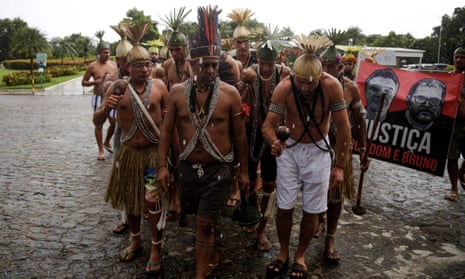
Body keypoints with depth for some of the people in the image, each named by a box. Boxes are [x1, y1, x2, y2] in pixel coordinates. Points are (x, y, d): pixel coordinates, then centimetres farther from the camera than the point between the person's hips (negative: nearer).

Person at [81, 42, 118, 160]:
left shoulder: (113, 65, 4)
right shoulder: (93, 66, -4)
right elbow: (83, 82, 0)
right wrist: (96, 82, -14)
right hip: (98, 98, -3)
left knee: (114, 122, 1)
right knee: (99, 124, 2)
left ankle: (107, 142, 28)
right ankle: (101, 150, 12)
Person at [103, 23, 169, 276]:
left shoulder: (159, 86, -5)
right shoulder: (117, 88, -2)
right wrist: (106, 107, -21)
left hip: (155, 151, -2)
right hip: (128, 152, 3)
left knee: (154, 201, -1)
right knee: (129, 198, 16)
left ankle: (156, 249, 17)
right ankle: (135, 240, 38)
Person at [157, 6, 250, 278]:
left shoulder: (230, 93, -9)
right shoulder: (177, 92, -3)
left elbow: (240, 135, -3)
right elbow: (167, 130, 3)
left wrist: (244, 171, 1)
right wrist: (163, 165, -2)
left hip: (219, 169, -3)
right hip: (188, 167, 3)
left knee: (205, 224, -1)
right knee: (202, 220, 20)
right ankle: (211, 256, 47)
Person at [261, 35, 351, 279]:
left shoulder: (332, 86, -23)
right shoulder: (284, 87, -22)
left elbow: (343, 127, -15)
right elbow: (268, 124, -23)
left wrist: (339, 166, -12)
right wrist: (274, 143, -46)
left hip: (318, 150, 0)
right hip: (289, 149, 0)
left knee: (312, 210, 7)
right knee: (284, 207, 4)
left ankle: (300, 256, 29)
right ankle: (283, 253, 27)